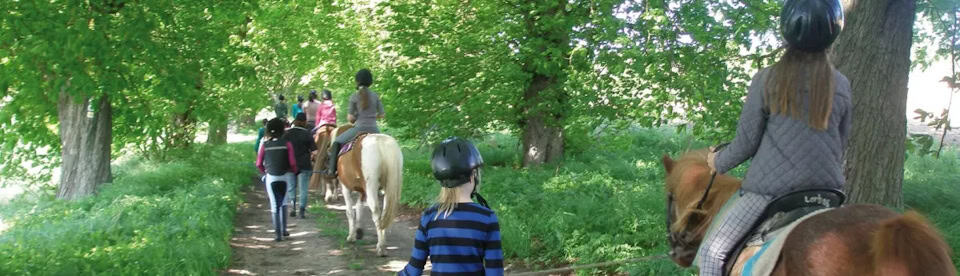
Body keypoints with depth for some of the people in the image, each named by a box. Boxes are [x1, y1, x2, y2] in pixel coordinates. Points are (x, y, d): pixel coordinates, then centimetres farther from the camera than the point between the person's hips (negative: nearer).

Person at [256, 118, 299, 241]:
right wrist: (294, 170, 13)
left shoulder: (265, 145, -3)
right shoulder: (287, 144, -7)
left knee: (274, 205, 7)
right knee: (283, 203, 21)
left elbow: (259, 164, 1)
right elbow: (292, 163, -9)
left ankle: (278, 233, 2)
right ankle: (284, 229, 19)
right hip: (285, 176, 0)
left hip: (271, 177, 0)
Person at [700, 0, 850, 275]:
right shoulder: (842, 86, 3)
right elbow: (841, 147, 12)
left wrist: (717, 162, 14)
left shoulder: (767, 80, -8)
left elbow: (746, 142, -5)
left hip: (772, 190, -4)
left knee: (712, 251, 5)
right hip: (827, 191, 5)